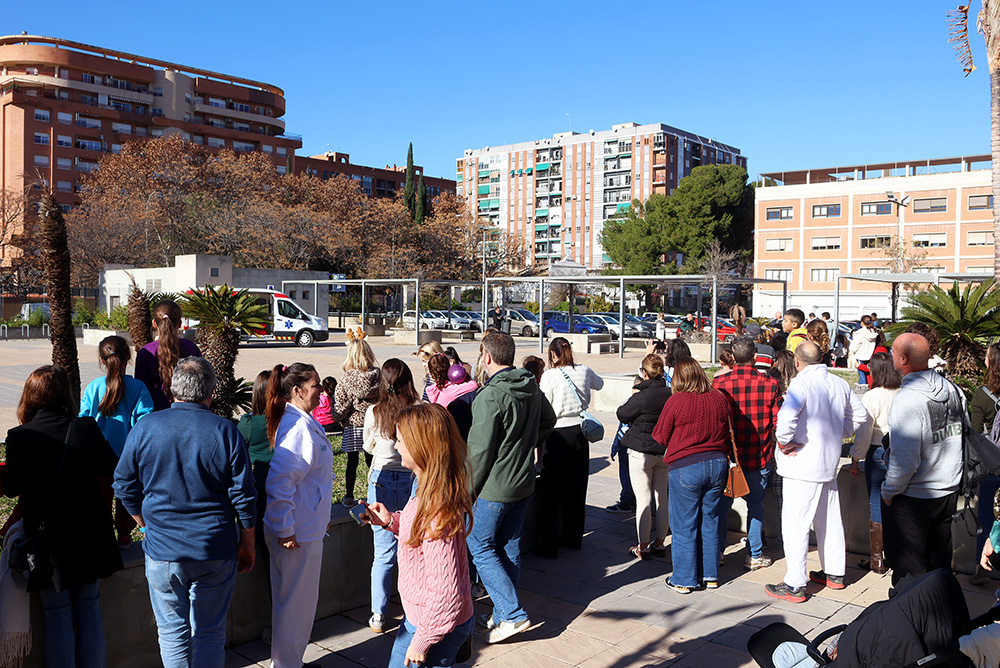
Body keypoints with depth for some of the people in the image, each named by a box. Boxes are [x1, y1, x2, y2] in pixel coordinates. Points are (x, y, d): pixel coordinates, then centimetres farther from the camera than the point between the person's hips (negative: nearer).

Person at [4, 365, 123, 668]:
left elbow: (11, 488, -3)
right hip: (88, 535, 2)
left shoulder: (19, 437, -13)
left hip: (46, 539, -1)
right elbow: (111, 467, 4)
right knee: (89, 609, 14)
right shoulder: (86, 428, -10)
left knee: (57, 616, 10)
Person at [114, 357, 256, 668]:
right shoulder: (226, 432, -8)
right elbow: (244, 495, -6)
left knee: (172, 633, 14)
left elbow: (125, 487, 3)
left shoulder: (143, 428, -4)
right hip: (216, 550, 0)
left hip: (162, 550, 1)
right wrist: (247, 544, 6)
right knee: (210, 634, 13)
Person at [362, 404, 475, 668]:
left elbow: (446, 594, -29)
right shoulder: (429, 492, -2)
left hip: (436, 625, -10)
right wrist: (391, 521, 3)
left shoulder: (436, 512, -32)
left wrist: (422, 641, -19)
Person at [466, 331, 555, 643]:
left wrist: (469, 488, -8)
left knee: (480, 547, 4)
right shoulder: (532, 387, 3)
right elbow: (548, 421, 21)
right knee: (509, 547, 16)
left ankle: (512, 614, 0)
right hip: (524, 482, 8)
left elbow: (480, 449, -19)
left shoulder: (490, 396, -22)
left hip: (494, 487, -8)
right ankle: (503, 614, 26)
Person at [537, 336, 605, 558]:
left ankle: (548, 545, 7)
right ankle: (573, 538, 29)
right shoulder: (584, 371, 3)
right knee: (576, 488, 16)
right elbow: (599, 383, 26)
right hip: (580, 433, 5)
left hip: (558, 434, -5)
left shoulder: (550, 376, -11)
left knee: (550, 491, 3)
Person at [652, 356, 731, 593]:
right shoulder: (719, 398, 2)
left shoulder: (676, 401, -12)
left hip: (686, 467, -5)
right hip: (717, 463, 5)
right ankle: (710, 575, 25)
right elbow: (728, 433, 12)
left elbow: (660, 437, -3)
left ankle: (684, 580, 14)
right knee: (710, 521, 16)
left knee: (684, 525, 6)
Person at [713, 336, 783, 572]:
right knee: (755, 504, 14)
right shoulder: (770, 385, -9)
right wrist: (777, 453, 11)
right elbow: (779, 423, -6)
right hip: (759, 457, 0)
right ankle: (755, 556, 21)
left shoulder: (719, 383, -9)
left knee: (722, 504, 13)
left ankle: (717, 552, 21)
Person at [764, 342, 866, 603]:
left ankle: (795, 586, 1)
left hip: (803, 464, -8)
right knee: (829, 519, 20)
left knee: (795, 523, -2)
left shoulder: (801, 384, -18)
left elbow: (786, 417, -33)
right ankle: (835, 573, 33)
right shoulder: (840, 384, 5)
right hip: (830, 462, 8)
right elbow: (859, 415, 19)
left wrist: (783, 442, -17)